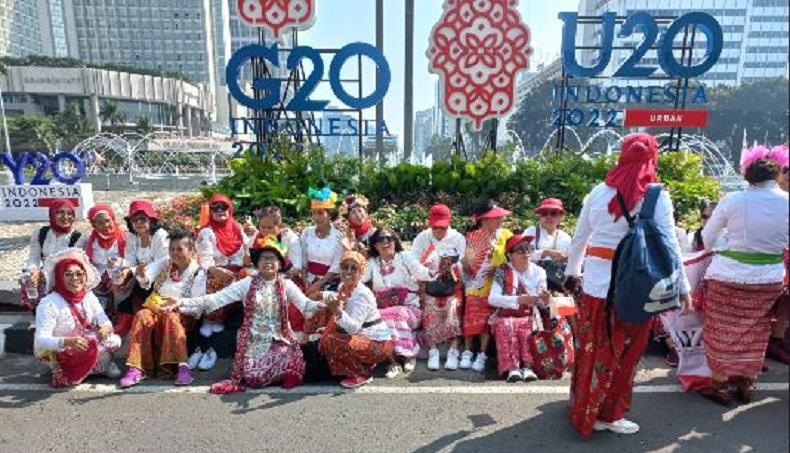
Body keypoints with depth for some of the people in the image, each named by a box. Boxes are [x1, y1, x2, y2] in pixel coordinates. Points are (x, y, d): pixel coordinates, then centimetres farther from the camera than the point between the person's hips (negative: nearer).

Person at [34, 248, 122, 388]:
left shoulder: (89, 297, -4)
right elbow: (40, 341, -28)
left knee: (114, 340, -16)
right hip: (57, 354, -6)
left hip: (83, 348, 6)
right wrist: (67, 342, -46)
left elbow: (105, 322, -7)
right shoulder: (49, 304, -23)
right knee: (91, 348, -32)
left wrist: (106, 329, -33)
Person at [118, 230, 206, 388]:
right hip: (155, 307, 3)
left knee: (171, 317, -35)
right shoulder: (165, 263, 6)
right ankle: (136, 368, -30)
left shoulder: (198, 273, -2)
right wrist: (142, 275, -38)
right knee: (142, 316, -28)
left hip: (182, 313, -3)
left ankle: (182, 366, -39)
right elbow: (147, 278, -14)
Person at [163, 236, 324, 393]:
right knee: (252, 377, -19)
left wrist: (319, 305, -39)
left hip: (279, 340, 0)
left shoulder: (286, 285, 1)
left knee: (292, 360, -27)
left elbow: (305, 304, -14)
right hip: (253, 341, 0)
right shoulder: (247, 283, 1)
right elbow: (216, 298, -4)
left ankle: (286, 373, 6)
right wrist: (183, 302, -15)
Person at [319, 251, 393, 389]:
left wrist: (336, 310, -46)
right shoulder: (342, 287, 3)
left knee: (331, 341, -22)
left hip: (378, 343, -9)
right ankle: (363, 367, 15)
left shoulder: (362, 294, -23)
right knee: (323, 341, 9)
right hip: (363, 338, 9)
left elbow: (354, 328, -33)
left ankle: (360, 375, -3)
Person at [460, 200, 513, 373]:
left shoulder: (505, 235, 2)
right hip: (475, 284, 1)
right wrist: (466, 265, -15)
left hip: (494, 285, -1)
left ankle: (482, 354, 4)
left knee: (487, 319, -4)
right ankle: (467, 352, 9)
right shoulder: (472, 236, 4)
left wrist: (498, 269, -15)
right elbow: (467, 260, 8)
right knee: (472, 317, -2)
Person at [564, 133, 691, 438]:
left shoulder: (599, 191, 3)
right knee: (623, 352, 11)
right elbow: (669, 246, -9)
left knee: (592, 348, 16)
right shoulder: (657, 196, -7)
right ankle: (608, 414, 25)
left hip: (595, 282, 4)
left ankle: (584, 410, 33)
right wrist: (683, 287, 0)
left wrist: (573, 271, 22)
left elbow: (579, 237, 10)